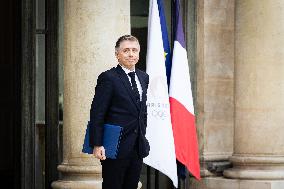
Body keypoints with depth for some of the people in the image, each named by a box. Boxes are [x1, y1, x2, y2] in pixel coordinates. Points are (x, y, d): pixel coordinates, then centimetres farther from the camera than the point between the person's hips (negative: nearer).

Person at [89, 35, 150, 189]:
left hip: (138, 147, 6)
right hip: (116, 147, -6)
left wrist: (142, 136, 16)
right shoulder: (108, 78, -9)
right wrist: (97, 145, -18)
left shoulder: (143, 77, 13)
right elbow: (97, 114, -12)